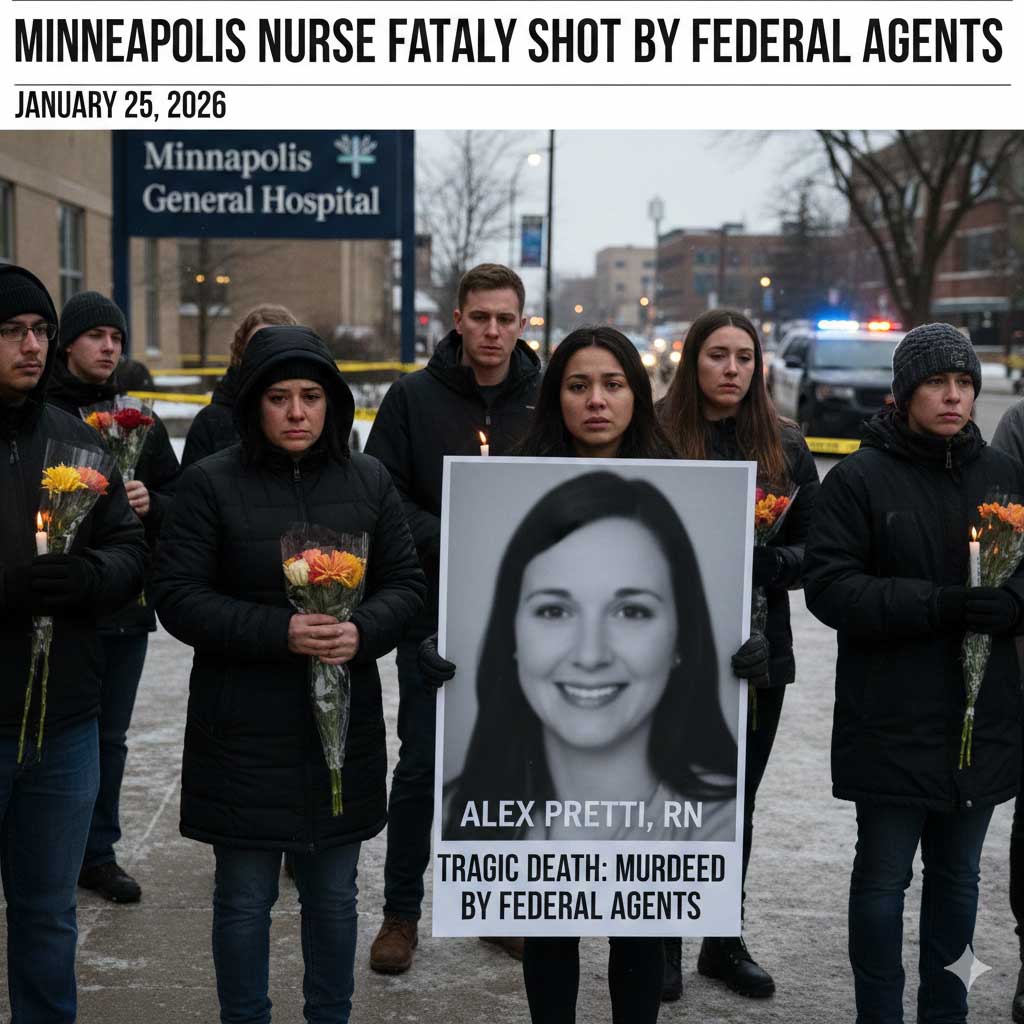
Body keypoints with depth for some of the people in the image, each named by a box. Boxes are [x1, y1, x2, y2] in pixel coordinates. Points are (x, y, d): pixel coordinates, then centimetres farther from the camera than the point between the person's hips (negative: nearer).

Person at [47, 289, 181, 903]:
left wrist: (151, 502, -10)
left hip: (126, 602, 4)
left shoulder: (140, 420, 10)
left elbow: (181, 501, 10)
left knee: (110, 736, 11)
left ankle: (98, 853, 23)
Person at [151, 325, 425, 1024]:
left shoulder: (369, 480, 5)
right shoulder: (211, 483, -5)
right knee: (245, 899, 8)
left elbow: (406, 582, 7)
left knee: (334, 894, 15)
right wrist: (281, 632, -20)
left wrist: (363, 631, -14)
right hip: (244, 730, -3)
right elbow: (178, 596, -9)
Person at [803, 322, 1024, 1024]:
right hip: (891, 722, -4)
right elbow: (828, 585, -13)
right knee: (883, 877, 5)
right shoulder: (860, 478, -6)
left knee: (958, 875, 16)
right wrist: (941, 604, -22)